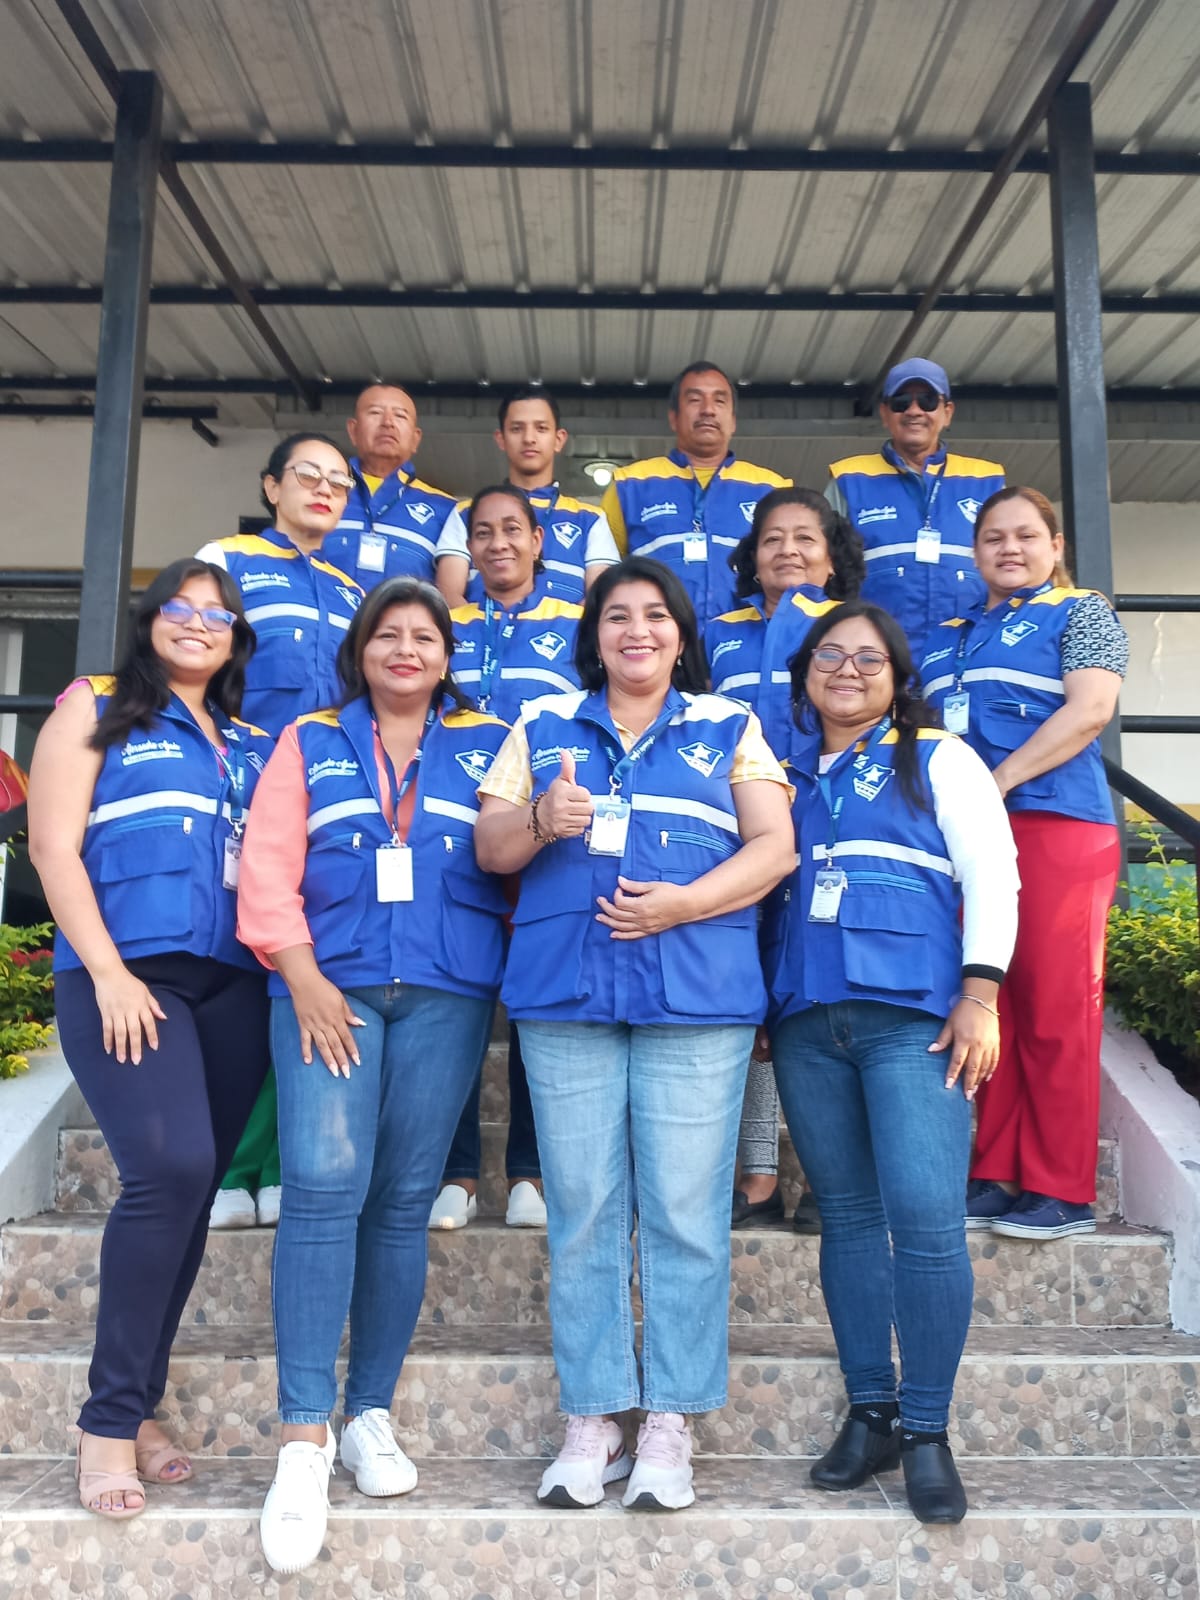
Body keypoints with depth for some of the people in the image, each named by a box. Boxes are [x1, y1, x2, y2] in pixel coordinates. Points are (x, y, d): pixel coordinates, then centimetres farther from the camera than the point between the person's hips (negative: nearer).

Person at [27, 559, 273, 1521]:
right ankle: (110, 1418, -5)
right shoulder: (96, 711, 9)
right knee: (170, 1169, -19)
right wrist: (107, 970, -10)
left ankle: (136, 1404, 17)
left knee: (187, 1187, 5)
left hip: (234, 987, 5)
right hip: (128, 975, -4)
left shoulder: (254, 746, 20)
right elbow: (54, 845, 0)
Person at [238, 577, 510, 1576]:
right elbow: (268, 866, 4)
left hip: (447, 993, 1)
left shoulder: (488, 745, 13)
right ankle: (304, 1436, -6)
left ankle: (371, 1414, 17)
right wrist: (303, 978, -7)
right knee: (323, 1185, -13)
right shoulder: (310, 743, 14)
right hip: (328, 986, 0)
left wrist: (517, 964, -6)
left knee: (404, 1201, 4)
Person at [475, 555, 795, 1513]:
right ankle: (591, 1422, 17)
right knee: (582, 1213, 5)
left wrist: (682, 904, -13)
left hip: (697, 998, -1)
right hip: (565, 995, 2)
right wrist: (540, 821, -10)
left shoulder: (729, 729, 13)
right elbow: (490, 848, 12)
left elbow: (775, 848, 3)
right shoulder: (543, 728, 17)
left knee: (685, 1214, -1)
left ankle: (670, 1424, 12)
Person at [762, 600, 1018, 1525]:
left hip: (913, 1015, -3)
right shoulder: (781, 770, 18)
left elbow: (993, 877, 1)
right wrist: (760, 1008, 9)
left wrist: (979, 995, -10)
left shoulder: (938, 759, 9)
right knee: (848, 1216, 8)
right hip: (807, 1019, 4)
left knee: (926, 1220, -10)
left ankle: (928, 1431, 4)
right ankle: (870, 1414, 20)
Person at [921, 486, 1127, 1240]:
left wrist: (996, 781, -14)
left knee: (1055, 1007, -5)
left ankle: (1062, 1191, 2)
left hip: (1055, 827, -5)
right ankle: (996, 1176, 13)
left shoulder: (1081, 613, 8)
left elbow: (1090, 709, -7)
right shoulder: (947, 638, 24)